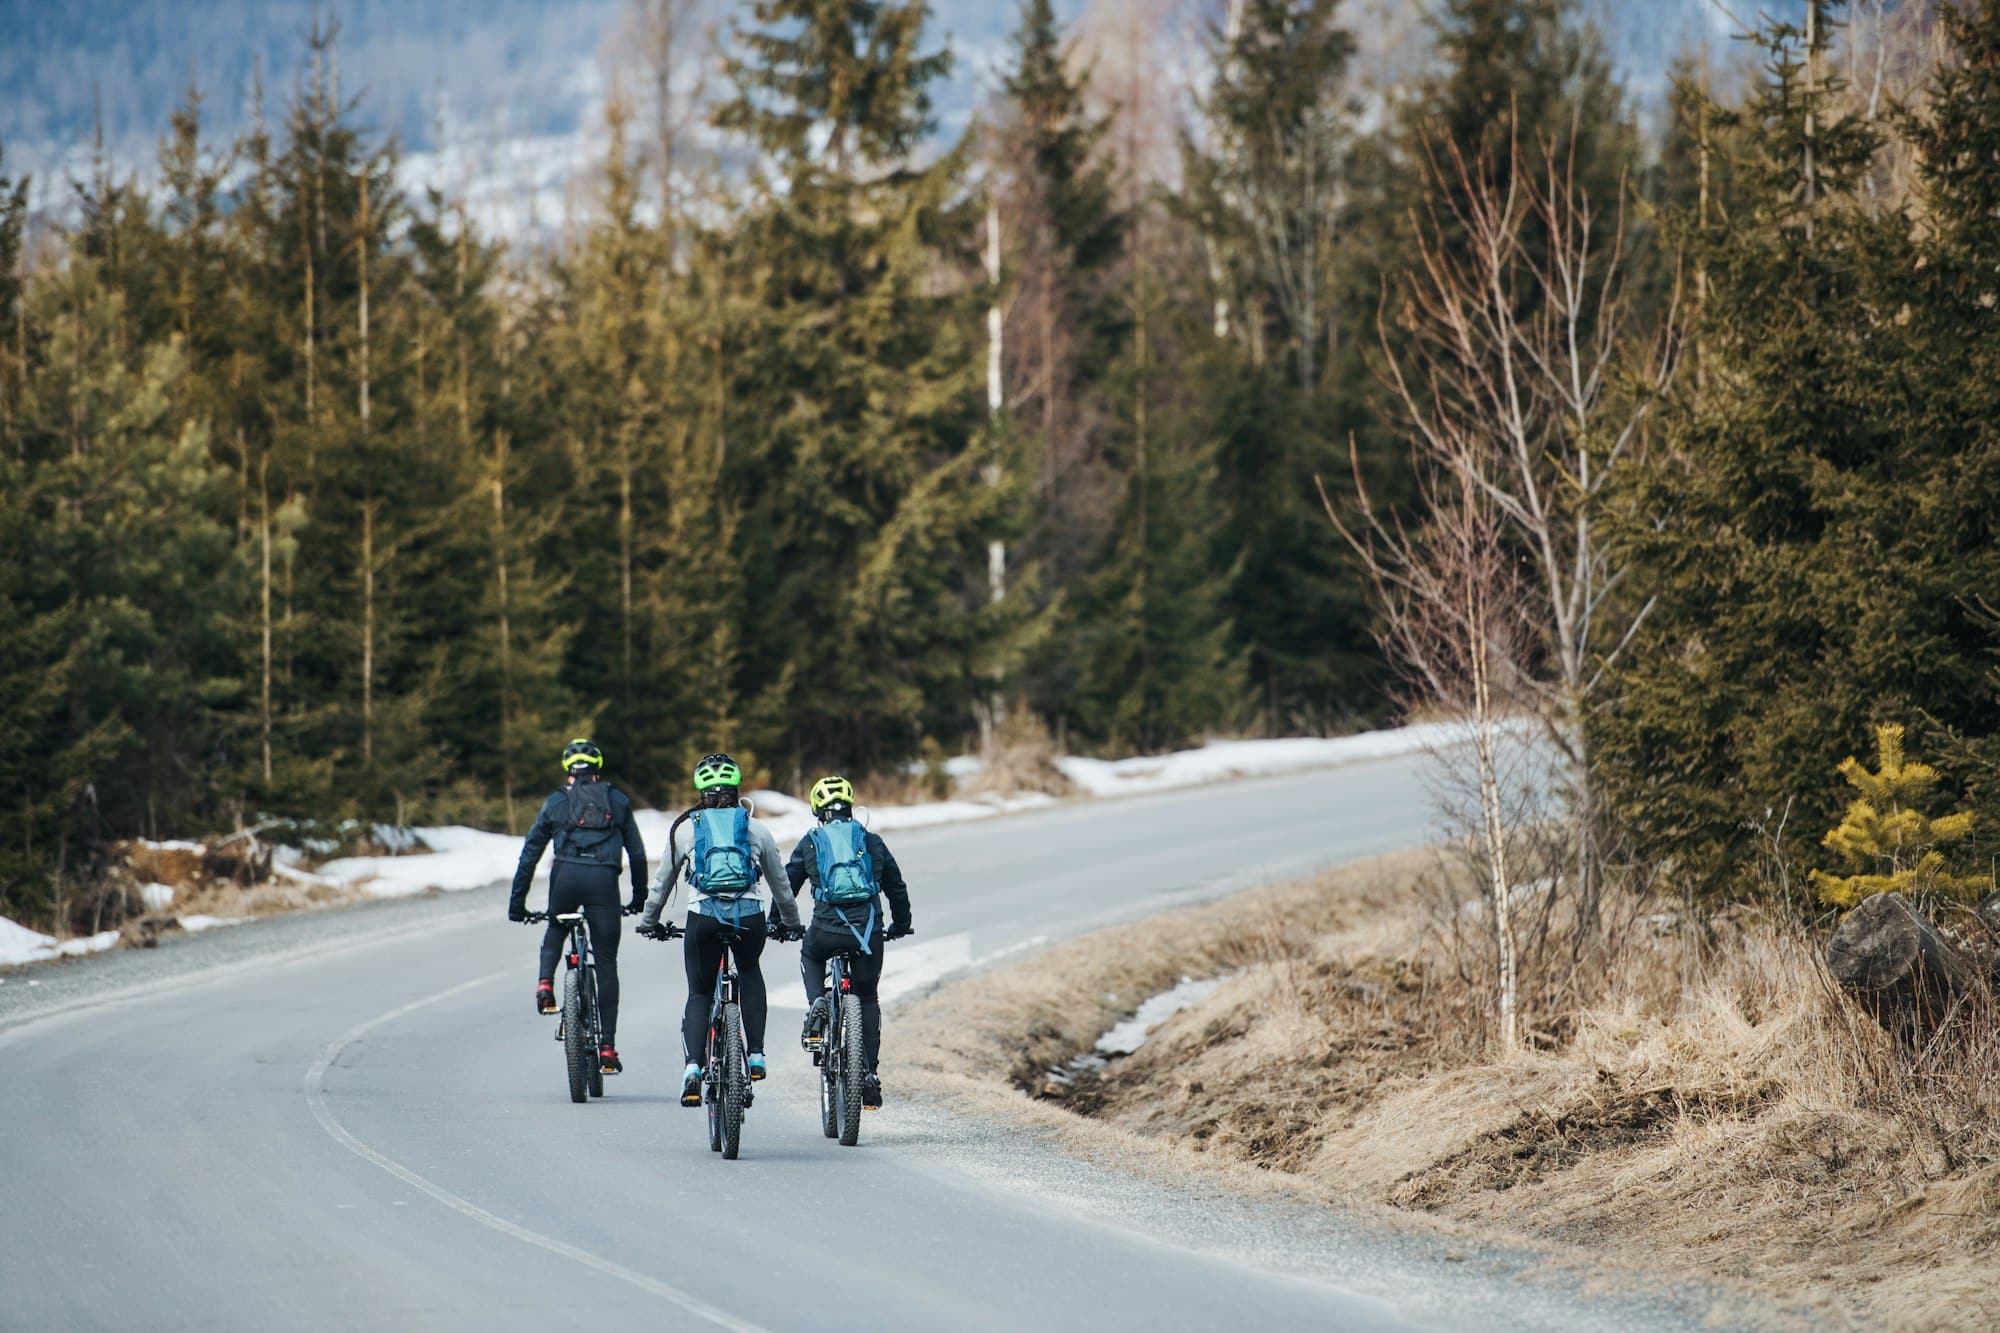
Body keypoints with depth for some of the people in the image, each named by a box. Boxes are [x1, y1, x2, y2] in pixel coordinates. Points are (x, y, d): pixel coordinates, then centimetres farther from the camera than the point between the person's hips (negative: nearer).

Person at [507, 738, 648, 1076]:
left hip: (566, 874, 0)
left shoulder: (555, 803, 18)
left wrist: (517, 903, 22)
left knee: (556, 929, 32)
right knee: (606, 963, 6)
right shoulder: (617, 801, 20)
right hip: (604, 877, 0)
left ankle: (545, 983, 2)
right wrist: (639, 897, 30)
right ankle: (608, 1047, 3)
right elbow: (637, 852, 19)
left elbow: (529, 854, 17)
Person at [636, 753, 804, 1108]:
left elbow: (663, 881, 21)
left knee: (699, 994, 13)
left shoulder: (685, 829, 12)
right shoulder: (756, 829, 14)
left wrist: (648, 922, 36)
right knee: (750, 974, 30)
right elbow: (780, 882, 25)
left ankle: (693, 1068, -8)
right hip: (749, 916, 1)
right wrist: (790, 923, 40)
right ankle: (756, 1055, 19)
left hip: (703, 916, -1)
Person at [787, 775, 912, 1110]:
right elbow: (897, 887, 22)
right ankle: (870, 1073, 13)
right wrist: (901, 925, 38)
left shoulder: (810, 843, 11)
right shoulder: (872, 842, 16)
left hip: (827, 928, -1)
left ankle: (816, 1004, 6)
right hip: (869, 931, 1)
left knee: (810, 956, 35)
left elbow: (786, 885, 14)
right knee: (867, 999, 18)